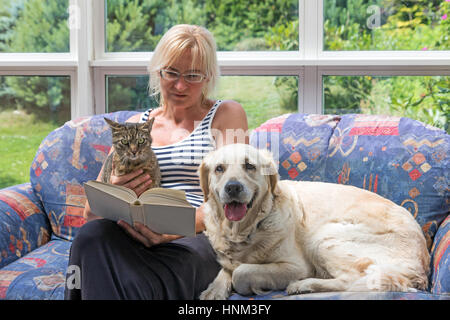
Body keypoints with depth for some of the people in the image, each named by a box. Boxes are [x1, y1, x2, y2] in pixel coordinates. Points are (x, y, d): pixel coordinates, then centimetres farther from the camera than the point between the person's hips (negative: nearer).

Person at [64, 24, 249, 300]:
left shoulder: (227, 114, 12)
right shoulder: (136, 125, 22)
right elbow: (91, 212, 14)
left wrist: (173, 230, -21)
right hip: (136, 234, 4)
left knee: (135, 283, -40)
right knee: (93, 234, -34)